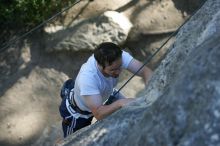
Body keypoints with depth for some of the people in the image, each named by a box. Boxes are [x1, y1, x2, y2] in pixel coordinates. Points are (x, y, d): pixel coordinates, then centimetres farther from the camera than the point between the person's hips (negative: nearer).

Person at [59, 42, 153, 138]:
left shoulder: (119, 57, -34)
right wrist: (120, 103, -61)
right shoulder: (87, 78, -46)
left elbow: (145, 71, -34)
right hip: (79, 110, -4)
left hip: (105, 96, 4)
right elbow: (98, 114, -47)